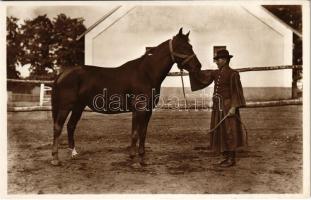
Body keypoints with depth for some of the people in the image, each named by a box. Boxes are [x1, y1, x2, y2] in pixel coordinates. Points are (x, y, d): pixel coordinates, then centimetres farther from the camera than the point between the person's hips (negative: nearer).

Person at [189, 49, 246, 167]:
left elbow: (236, 92, -14)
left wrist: (233, 107, -21)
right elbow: (201, 75, 11)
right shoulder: (216, 73, 11)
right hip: (217, 107, 8)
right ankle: (226, 157, 21)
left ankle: (232, 159, 6)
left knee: (229, 132, -3)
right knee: (220, 132, 11)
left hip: (227, 106, -8)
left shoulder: (232, 74, -10)